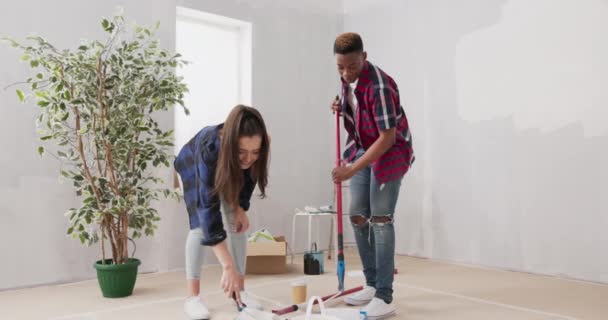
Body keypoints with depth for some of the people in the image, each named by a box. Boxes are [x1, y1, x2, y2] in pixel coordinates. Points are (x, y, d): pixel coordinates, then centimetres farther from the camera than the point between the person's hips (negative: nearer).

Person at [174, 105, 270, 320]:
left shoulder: (253, 153, -36)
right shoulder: (209, 149, -48)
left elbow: (249, 177, -10)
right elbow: (209, 209, -50)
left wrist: (240, 208, -18)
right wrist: (228, 267, -54)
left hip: (231, 168, 3)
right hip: (193, 166, -3)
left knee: (238, 224, -6)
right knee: (200, 224, -16)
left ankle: (240, 290, 4)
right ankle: (193, 297, -8)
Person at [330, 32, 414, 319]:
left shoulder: (379, 85, -29)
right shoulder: (347, 77, -3)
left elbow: (387, 137, -30)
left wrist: (351, 169, -32)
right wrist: (341, 108, -6)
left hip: (390, 152, -8)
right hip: (361, 150, 8)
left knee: (381, 220, -13)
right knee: (358, 217, 7)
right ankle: (372, 285, 19)